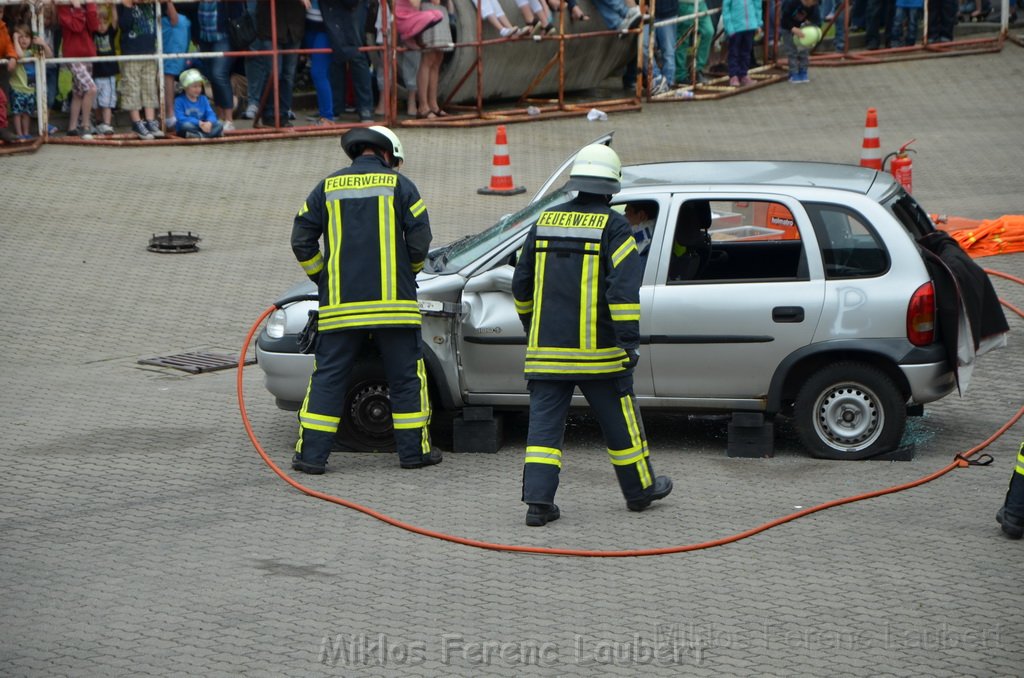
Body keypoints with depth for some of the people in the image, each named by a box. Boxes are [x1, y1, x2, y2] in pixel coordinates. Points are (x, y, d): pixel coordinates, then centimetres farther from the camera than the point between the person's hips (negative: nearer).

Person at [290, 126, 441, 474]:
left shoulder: (327, 187, 10)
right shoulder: (399, 185, 2)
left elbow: (301, 240, 8)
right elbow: (420, 239, -1)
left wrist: (322, 279, 20)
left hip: (340, 303, 2)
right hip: (393, 302, -2)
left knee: (328, 376, 5)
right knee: (406, 376, 8)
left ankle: (311, 454, 2)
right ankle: (415, 450, 11)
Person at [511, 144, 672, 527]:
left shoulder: (546, 221, 8)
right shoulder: (613, 226, -8)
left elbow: (522, 284, 15)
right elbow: (624, 287, -17)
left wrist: (533, 328, 29)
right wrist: (630, 340, -14)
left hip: (546, 348, 4)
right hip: (597, 351, -4)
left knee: (545, 421, 2)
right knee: (619, 420, 11)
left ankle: (538, 500, -7)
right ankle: (639, 489, 25)